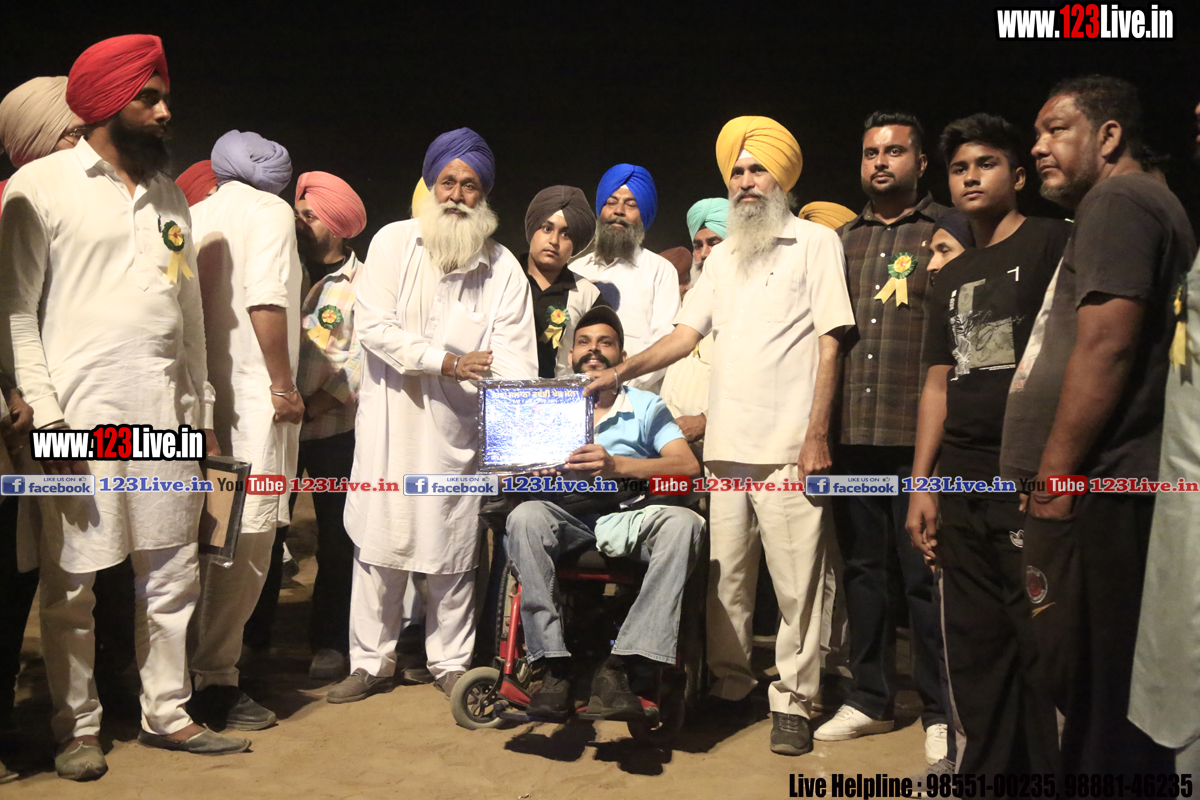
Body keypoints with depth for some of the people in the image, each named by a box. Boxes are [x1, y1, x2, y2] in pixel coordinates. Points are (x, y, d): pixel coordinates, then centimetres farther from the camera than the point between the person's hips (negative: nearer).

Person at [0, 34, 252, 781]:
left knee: (173, 578, 10)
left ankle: (167, 713, 23)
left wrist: (204, 415, 13)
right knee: (72, 586, 4)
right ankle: (78, 727, 20)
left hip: (167, 419, 5)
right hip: (83, 418, -5)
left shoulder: (170, 195, 16)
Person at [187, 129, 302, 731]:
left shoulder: (194, 217, 16)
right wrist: (283, 383, -11)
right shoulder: (270, 211, -1)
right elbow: (266, 299, -15)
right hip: (253, 394, -7)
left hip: (205, 391, 7)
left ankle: (199, 668, 21)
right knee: (246, 540, -5)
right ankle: (214, 681, -2)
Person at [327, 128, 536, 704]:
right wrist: (445, 362, -16)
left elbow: (514, 353, -3)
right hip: (390, 418, 0)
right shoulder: (394, 242, 3)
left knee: (453, 546, 6)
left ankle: (450, 661, 22)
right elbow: (374, 325, -7)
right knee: (380, 539, 4)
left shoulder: (502, 266, 4)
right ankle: (372, 660, 19)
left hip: (460, 424, 1)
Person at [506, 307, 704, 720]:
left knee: (683, 522, -31)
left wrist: (617, 465, -19)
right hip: (564, 515, 1)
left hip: (626, 519, -1)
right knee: (525, 517, -32)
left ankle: (618, 666, -32)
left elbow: (688, 465, -2)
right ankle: (554, 667, -30)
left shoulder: (646, 407, 14)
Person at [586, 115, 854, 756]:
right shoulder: (723, 256, 19)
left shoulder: (815, 242, 3)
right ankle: (729, 687, 22)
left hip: (788, 450, -5)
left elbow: (830, 343, -3)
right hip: (725, 447, 5)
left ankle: (792, 703, 9)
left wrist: (817, 435, -11)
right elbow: (685, 335, 17)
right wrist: (620, 371, 1)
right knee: (725, 576, 9)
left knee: (796, 581, -2)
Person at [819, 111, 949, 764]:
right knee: (862, 568, 12)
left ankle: (940, 711, 15)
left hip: (919, 436, -4)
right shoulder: (840, 239, 16)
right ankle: (869, 698, 24)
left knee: (925, 573, 0)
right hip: (851, 434, 4)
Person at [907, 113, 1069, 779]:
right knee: (973, 649, 12)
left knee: (1042, 645, -2)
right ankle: (984, 768, 24)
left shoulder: (1054, 244, 1)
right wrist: (921, 486, 12)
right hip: (962, 484, 6)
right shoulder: (950, 278, 20)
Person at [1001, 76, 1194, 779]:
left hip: (1096, 493, -10)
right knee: (1091, 678, 15)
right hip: (1106, 487, 10)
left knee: (1094, 687, -5)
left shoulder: (1116, 202, -7)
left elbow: (1104, 349, -18)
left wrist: (1055, 477, -16)